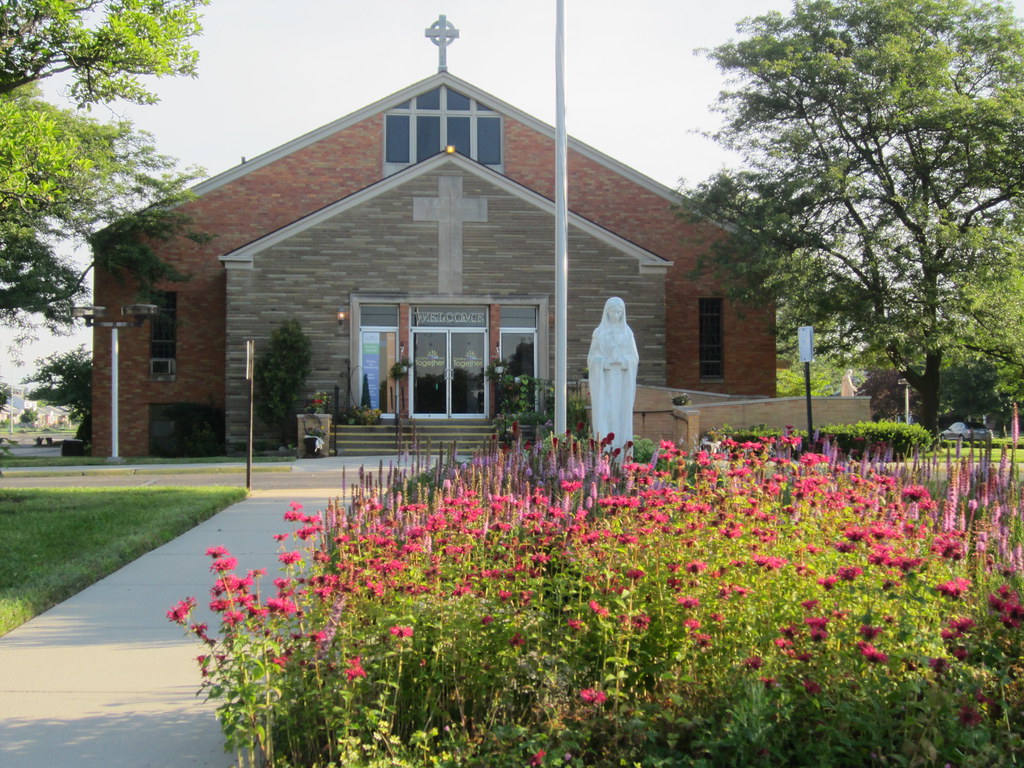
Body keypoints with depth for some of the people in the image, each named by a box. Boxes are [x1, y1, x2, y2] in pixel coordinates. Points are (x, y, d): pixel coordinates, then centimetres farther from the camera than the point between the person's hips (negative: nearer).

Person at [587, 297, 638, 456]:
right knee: (604, 413, -8)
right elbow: (592, 357, 3)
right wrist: (605, 362, -15)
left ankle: (621, 448, 1)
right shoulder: (599, 332, 5)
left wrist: (625, 362, -12)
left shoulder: (627, 332, 10)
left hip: (623, 380, 2)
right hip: (604, 380, -2)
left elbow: (634, 357, 9)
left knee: (622, 412, -2)